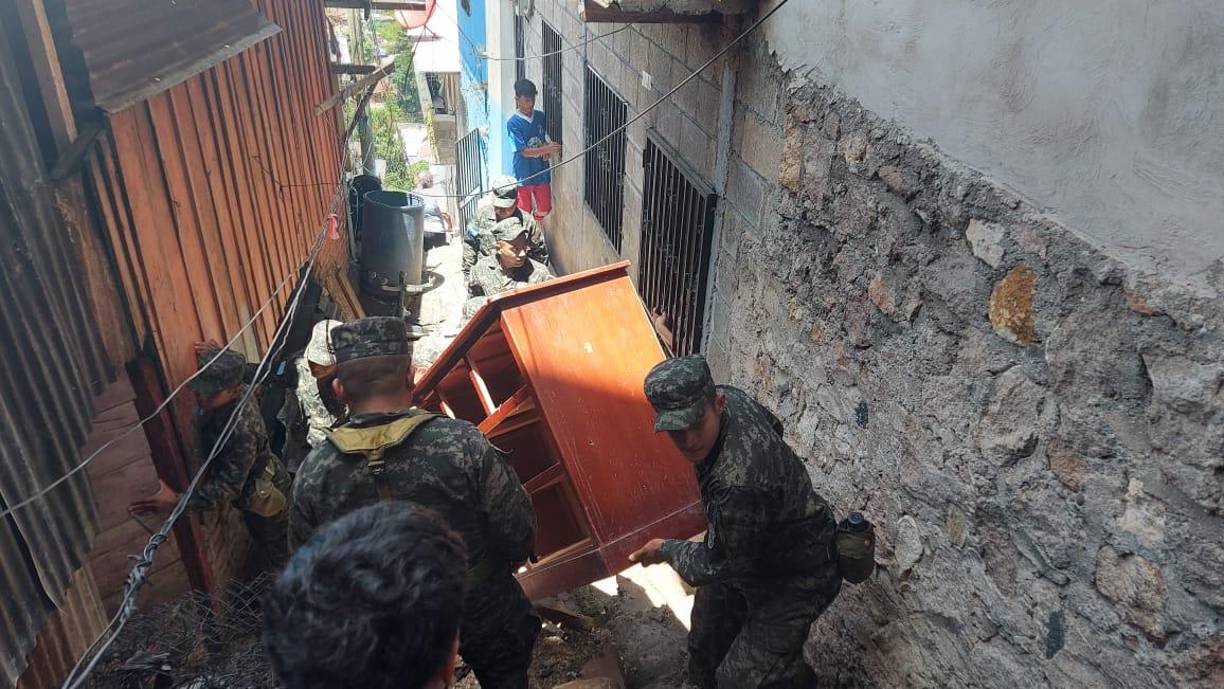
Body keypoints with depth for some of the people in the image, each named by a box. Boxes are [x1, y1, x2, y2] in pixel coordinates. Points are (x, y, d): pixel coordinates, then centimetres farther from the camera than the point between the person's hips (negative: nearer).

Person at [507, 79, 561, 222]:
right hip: (524, 175, -4)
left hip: (542, 172, 4)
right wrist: (546, 149, -30)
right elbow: (524, 151, -19)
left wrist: (549, 151, -13)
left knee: (544, 209, 8)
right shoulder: (513, 123, -15)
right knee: (524, 212, 6)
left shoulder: (541, 117, 0)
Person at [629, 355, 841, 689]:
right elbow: (774, 425, 7)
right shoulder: (731, 397, -18)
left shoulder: (739, 485, -43)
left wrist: (665, 550, -8)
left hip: (792, 580, -8)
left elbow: (722, 567, -25)